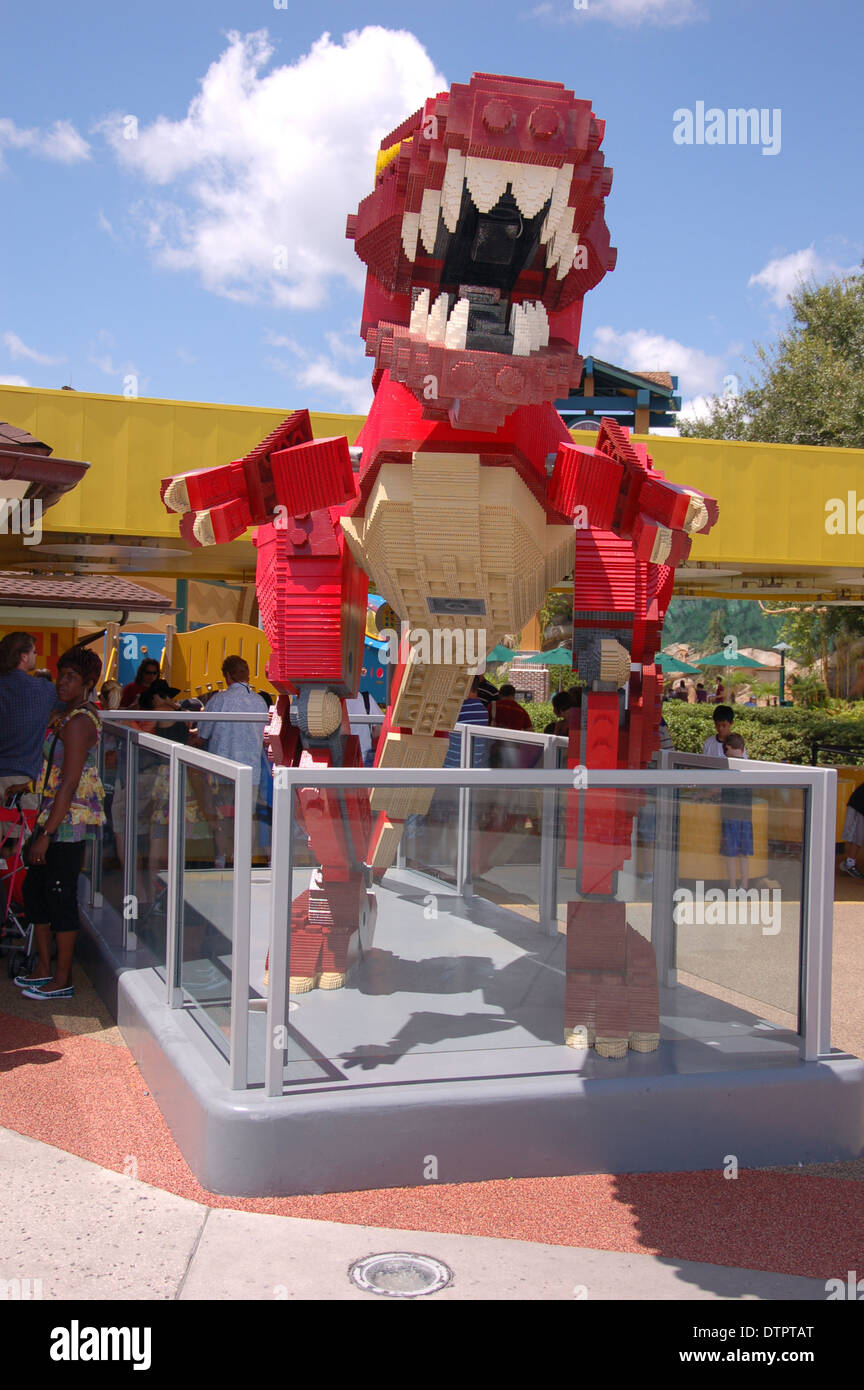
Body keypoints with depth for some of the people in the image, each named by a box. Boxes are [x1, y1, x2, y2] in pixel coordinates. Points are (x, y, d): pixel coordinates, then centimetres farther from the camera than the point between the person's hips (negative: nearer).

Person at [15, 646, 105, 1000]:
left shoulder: (78, 721, -17)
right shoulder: (66, 715, 13)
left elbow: (69, 784, -21)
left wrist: (46, 834, -21)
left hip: (68, 822, -10)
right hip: (53, 816, 10)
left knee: (61, 896, -2)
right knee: (33, 889, 16)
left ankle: (62, 981, 9)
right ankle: (44, 968, 28)